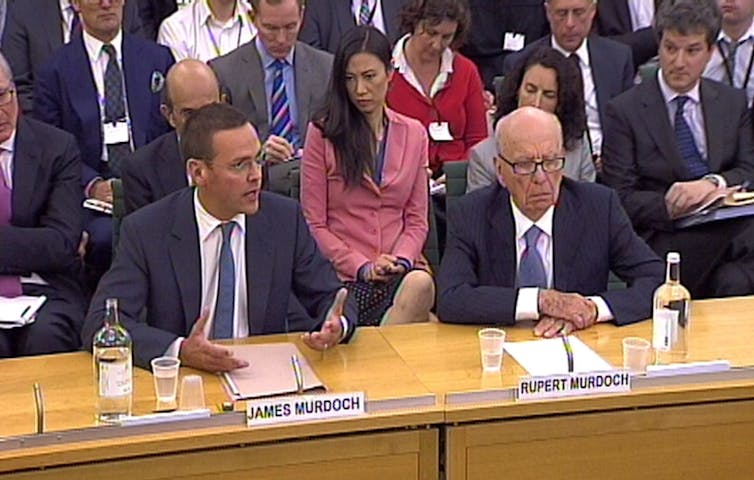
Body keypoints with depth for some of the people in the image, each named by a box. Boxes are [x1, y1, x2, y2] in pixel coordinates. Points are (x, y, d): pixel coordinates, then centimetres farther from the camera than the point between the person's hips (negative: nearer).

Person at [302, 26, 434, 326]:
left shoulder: (413, 134, 14)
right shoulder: (322, 133, 3)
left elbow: (417, 219, 14)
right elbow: (315, 223, 1)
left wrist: (402, 260, -6)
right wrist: (361, 266, -9)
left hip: (402, 271, 4)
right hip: (344, 277, -4)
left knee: (421, 284, -33)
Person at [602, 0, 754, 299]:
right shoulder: (624, 111, 4)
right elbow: (621, 198, -1)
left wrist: (712, 183, -13)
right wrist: (670, 207, -20)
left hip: (729, 228, 4)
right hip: (663, 238, -4)